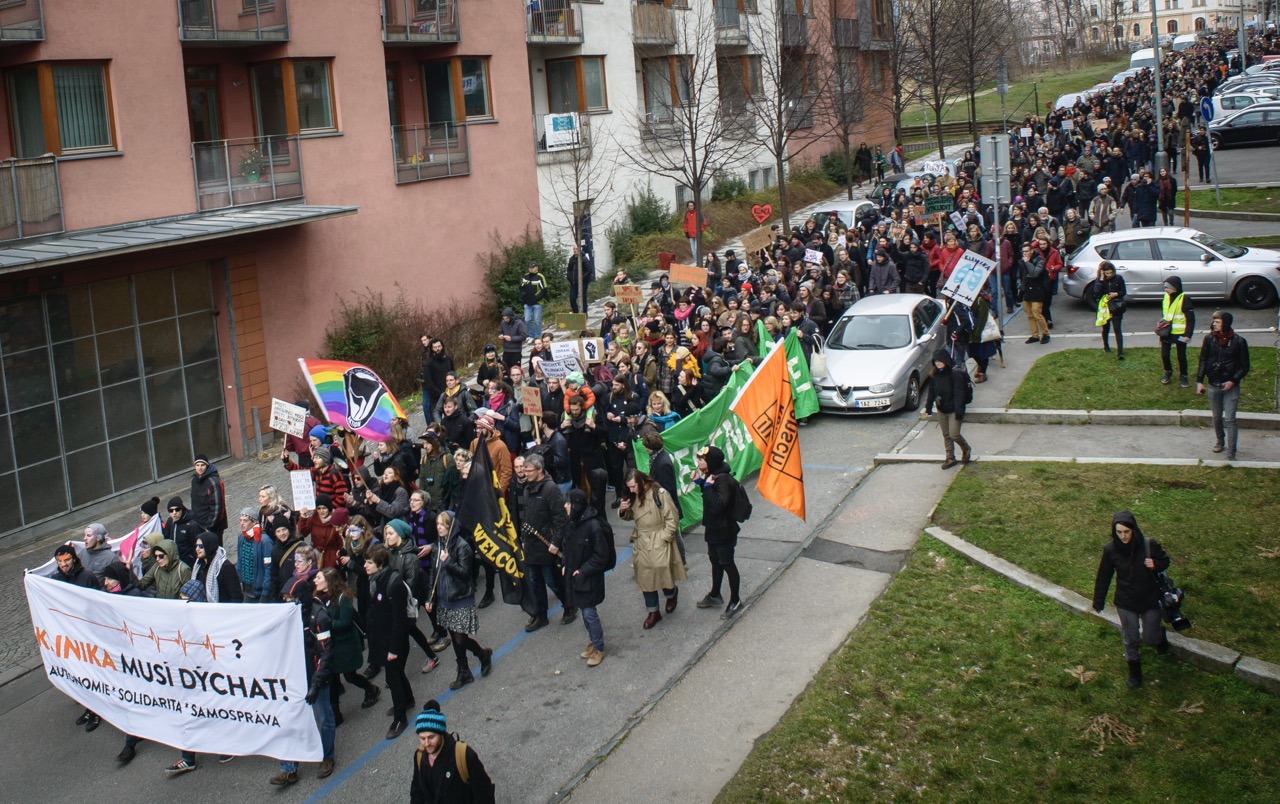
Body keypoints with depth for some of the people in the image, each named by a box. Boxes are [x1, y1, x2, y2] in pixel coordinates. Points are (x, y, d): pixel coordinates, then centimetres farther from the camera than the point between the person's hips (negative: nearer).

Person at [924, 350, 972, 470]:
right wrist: (928, 407, 9)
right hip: (941, 410, 6)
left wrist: (959, 412, -23)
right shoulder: (937, 374, 3)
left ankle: (966, 449, 21)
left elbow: (959, 394, -20)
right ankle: (950, 458, 22)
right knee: (946, 435, 11)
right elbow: (932, 391, 11)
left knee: (954, 434, -8)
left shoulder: (956, 374, -18)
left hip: (953, 410, -6)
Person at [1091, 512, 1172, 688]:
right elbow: (1104, 576, -4)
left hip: (1149, 600, 0)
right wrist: (1098, 601, 5)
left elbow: (1165, 561, -3)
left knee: (1150, 639, 12)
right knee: (1131, 640, 13)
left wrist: (1155, 565, -27)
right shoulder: (1110, 549, -18)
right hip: (1125, 603, 1)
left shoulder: (1149, 545, -21)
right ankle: (1135, 674, 36)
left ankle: (1160, 634, 49)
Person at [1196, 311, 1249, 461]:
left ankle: (1231, 453, -4)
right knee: (1217, 418, 17)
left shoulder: (1238, 342, -12)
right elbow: (1203, 361, 4)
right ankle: (1220, 441, 41)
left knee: (1229, 420, -6)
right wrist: (1199, 381, -2)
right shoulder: (1209, 339, -4)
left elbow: (1244, 366, -6)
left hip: (1231, 386, -3)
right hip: (1213, 385, 3)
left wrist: (1233, 381, -17)